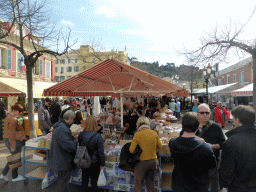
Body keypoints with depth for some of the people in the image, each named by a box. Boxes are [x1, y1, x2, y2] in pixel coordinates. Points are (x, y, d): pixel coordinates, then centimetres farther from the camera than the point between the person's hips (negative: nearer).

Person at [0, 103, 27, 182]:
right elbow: (12, 134, -24)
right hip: (14, 142, -10)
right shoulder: (13, 120, -22)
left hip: (7, 140, 10)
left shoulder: (9, 116, 11)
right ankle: (15, 177, 22)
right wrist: (13, 146, -19)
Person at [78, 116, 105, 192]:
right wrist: (102, 164, -3)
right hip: (95, 162, -3)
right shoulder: (98, 136, -20)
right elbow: (101, 152, -15)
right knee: (94, 181, 13)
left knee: (84, 180, 19)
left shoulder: (81, 135, -9)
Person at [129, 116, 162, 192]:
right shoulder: (154, 133, -4)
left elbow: (131, 150, -13)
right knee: (150, 182, 20)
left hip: (142, 162, -4)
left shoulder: (137, 135, -15)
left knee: (138, 184, 9)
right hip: (153, 161, 4)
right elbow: (159, 146, 7)